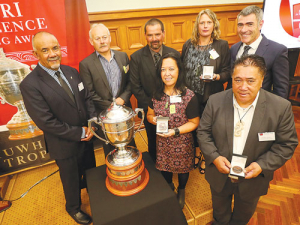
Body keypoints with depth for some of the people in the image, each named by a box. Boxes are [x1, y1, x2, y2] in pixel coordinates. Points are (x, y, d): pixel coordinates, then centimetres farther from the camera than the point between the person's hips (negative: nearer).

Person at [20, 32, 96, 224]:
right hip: (65, 145, -5)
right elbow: (46, 122, -22)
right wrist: (79, 133, -19)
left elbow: (87, 98, 2)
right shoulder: (30, 85, -21)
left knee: (91, 171, 28)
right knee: (71, 179, 20)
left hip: (86, 137, 6)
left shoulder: (72, 72, -3)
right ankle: (73, 207, 53)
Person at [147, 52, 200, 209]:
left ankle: (181, 191, 55)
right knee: (164, 167, 24)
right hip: (162, 142, 3)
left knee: (182, 169, 21)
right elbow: (149, 114, 5)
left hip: (182, 143, -3)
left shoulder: (189, 96, -21)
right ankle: (169, 187, 58)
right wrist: (153, 119, -18)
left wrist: (175, 131, -25)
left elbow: (194, 122, -13)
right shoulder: (156, 94, -8)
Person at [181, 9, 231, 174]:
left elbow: (227, 72, -4)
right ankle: (196, 152, 42)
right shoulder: (188, 44, 4)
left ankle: (205, 157, 36)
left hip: (211, 97, -2)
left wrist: (216, 77, -25)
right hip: (190, 96, 2)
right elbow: (182, 68, 6)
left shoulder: (222, 45, -3)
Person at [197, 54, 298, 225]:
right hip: (220, 174, 1)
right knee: (220, 211, 31)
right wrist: (215, 157, -22)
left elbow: (287, 143, -11)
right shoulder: (215, 101, -18)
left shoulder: (281, 107, -20)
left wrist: (263, 165, -23)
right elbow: (203, 132, -10)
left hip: (253, 178, 0)